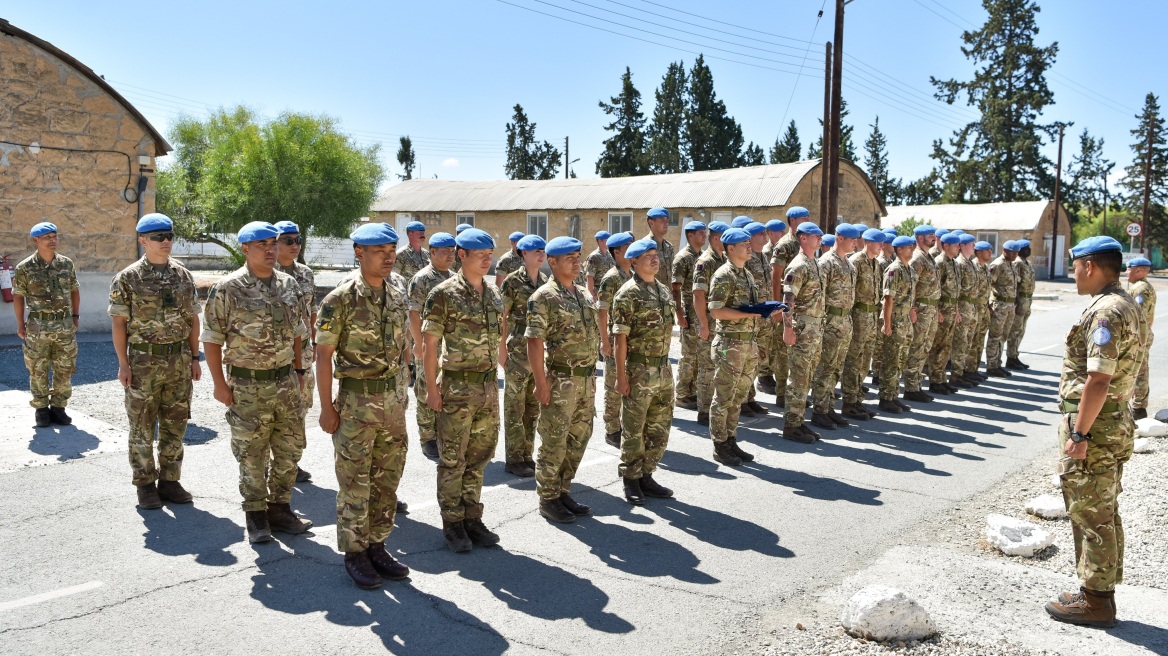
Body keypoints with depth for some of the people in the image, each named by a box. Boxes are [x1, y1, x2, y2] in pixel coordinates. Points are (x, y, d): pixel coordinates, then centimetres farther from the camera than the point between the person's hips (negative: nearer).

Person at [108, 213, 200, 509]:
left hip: (179, 360, 4)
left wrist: (194, 358, 7)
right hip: (144, 361, -4)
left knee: (175, 424, 9)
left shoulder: (183, 275, 7)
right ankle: (145, 484, 15)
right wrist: (123, 363, -10)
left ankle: (170, 480, 20)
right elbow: (119, 323, -5)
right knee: (142, 427, 5)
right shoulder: (128, 278, -5)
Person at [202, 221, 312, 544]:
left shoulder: (289, 284, 6)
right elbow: (212, 338, -7)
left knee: (290, 449, 11)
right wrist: (219, 383, -9)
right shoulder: (228, 288, -9)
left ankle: (280, 507, 27)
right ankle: (256, 515, 20)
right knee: (252, 454, 6)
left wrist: (297, 370, 13)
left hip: (286, 381, 5)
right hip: (248, 386, -5)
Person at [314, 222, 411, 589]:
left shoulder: (396, 298, 8)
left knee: (387, 479, 12)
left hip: (392, 400, 6)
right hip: (356, 400, -6)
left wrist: (398, 398, 14)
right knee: (355, 483, 3)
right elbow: (324, 355, -10)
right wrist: (326, 407, -12)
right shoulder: (341, 299, -11)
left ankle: (377, 546, 26)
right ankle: (354, 553, 16)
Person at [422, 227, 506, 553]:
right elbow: (429, 343, -10)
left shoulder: (493, 292, 9)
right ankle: (453, 525, 15)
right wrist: (432, 388, -13)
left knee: (478, 456, 12)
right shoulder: (444, 293, -10)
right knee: (452, 459, 4)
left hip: (489, 384, 6)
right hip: (457, 386, -6)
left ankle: (472, 519, 24)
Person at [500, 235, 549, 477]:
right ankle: (514, 459, 10)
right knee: (515, 407, 2)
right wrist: (503, 348, -9)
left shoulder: (546, 281, 11)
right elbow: (502, 316, -6)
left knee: (533, 407, 12)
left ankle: (527, 455, 22)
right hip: (518, 350, -6)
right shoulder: (513, 281, -8)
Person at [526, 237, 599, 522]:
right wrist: (541, 383, -18)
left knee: (578, 440, 14)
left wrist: (592, 374, 16)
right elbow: (534, 342, -15)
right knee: (554, 443, 2)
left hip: (586, 379, 7)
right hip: (560, 379, -7)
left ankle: (563, 491, 27)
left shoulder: (584, 294, 11)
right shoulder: (544, 297, -12)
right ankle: (548, 499, 15)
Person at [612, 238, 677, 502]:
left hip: (663, 370, 7)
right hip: (638, 371, -7)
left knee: (659, 428, 13)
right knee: (633, 430, 4)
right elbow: (620, 338, -14)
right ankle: (631, 480, 16)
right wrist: (621, 376, -17)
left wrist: (666, 364, 15)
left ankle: (646, 476, 25)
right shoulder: (628, 293, -12)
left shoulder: (663, 290, 11)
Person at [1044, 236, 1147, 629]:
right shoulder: (1128, 307, 13)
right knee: (1104, 514, 17)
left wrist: (1079, 434, -22)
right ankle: (1100, 593, 27)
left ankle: (1094, 602, 10)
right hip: (1115, 424, 10)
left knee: (1091, 516, 0)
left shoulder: (1106, 312, -20)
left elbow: (1098, 380, -26)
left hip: (1093, 428, -10)